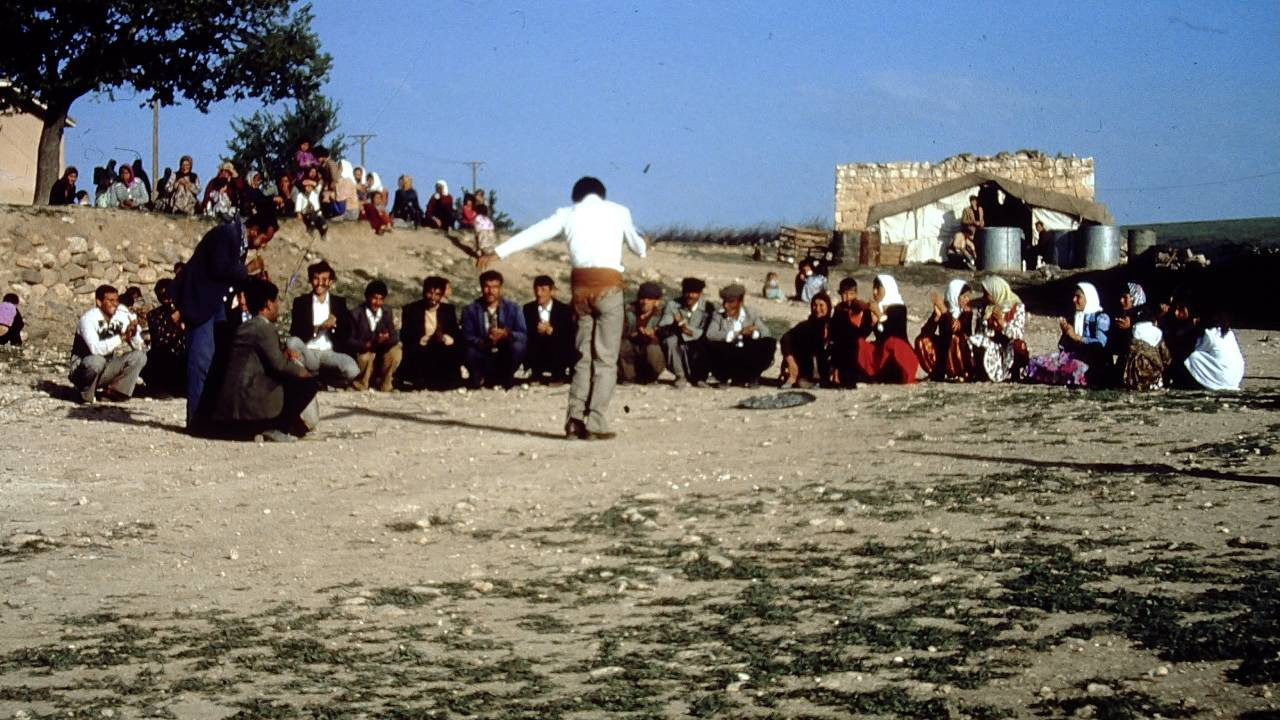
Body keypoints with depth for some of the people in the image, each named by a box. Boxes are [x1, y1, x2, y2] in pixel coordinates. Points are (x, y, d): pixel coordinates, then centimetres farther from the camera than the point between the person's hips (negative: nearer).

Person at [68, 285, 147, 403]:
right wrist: (122, 336, -37)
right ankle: (86, 394, -11)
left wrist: (134, 333, -24)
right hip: (84, 368, -6)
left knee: (139, 356, -12)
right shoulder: (88, 318, -20)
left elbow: (138, 346, -3)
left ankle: (114, 391, -4)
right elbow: (96, 349, -35)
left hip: (107, 369, 6)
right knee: (96, 361, -39)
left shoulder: (122, 317, -3)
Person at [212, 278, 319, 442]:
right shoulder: (264, 328, -8)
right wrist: (301, 371, 1)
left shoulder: (245, 327, 20)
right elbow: (278, 365, -15)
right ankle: (274, 428, -5)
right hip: (251, 402, -10)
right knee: (308, 385, -5)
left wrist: (283, 355, 12)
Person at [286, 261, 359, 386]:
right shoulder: (301, 302, 6)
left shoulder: (340, 302, 11)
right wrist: (319, 327, -18)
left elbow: (347, 333, 3)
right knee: (291, 342, -34)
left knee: (352, 371, -30)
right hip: (307, 352, -1)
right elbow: (295, 333, -6)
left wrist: (335, 324, -17)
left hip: (330, 353, 1)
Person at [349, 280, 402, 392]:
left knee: (396, 352, -25)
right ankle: (360, 388, -9)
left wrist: (386, 339, -29)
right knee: (366, 357, -36)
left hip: (380, 354, 3)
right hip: (361, 352, -3)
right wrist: (369, 344, -31)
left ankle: (384, 387, -7)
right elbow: (350, 341, -13)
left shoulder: (387, 314, 2)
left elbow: (395, 338, -4)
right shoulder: (356, 314, -9)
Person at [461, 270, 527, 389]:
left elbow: (523, 335, -11)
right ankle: (477, 378, 2)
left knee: (518, 346, -30)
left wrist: (507, 334, -33)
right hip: (482, 355, -1)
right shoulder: (470, 310, -1)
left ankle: (506, 379, -1)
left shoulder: (513, 308, -1)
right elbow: (467, 336, -12)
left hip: (505, 357, 1)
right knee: (469, 351, -33)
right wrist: (483, 342, -34)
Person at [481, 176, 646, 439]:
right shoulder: (618, 211, 12)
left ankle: (575, 421, 5)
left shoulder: (567, 214, 14)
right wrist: (642, 248, 50)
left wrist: (497, 252, 20)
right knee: (606, 359, -1)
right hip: (608, 283, -3)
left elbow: (533, 233, 14)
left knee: (584, 357, 12)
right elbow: (636, 245, 26)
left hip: (581, 284, 3)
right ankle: (596, 424, -9)